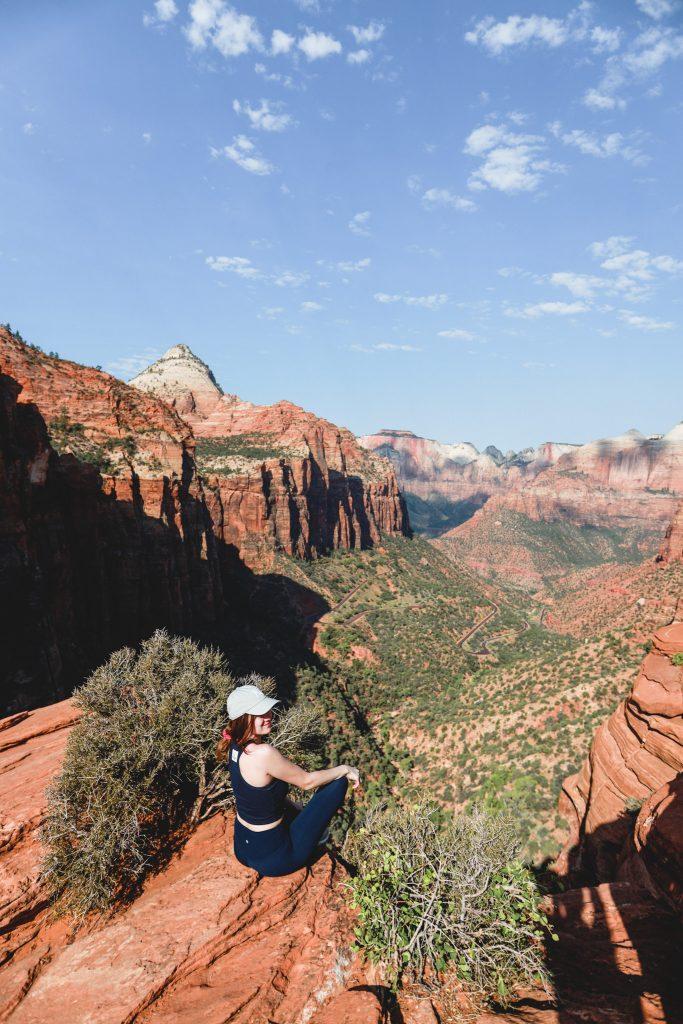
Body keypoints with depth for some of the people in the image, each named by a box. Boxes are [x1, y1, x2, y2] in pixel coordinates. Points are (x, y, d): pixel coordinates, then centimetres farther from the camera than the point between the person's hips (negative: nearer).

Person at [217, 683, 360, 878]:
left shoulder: (235, 746, -7)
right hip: (271, 859, -9)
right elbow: (306, 781, -19)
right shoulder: (263, 753, -33)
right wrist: (345, 769, -5)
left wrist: (299, 810, 14)